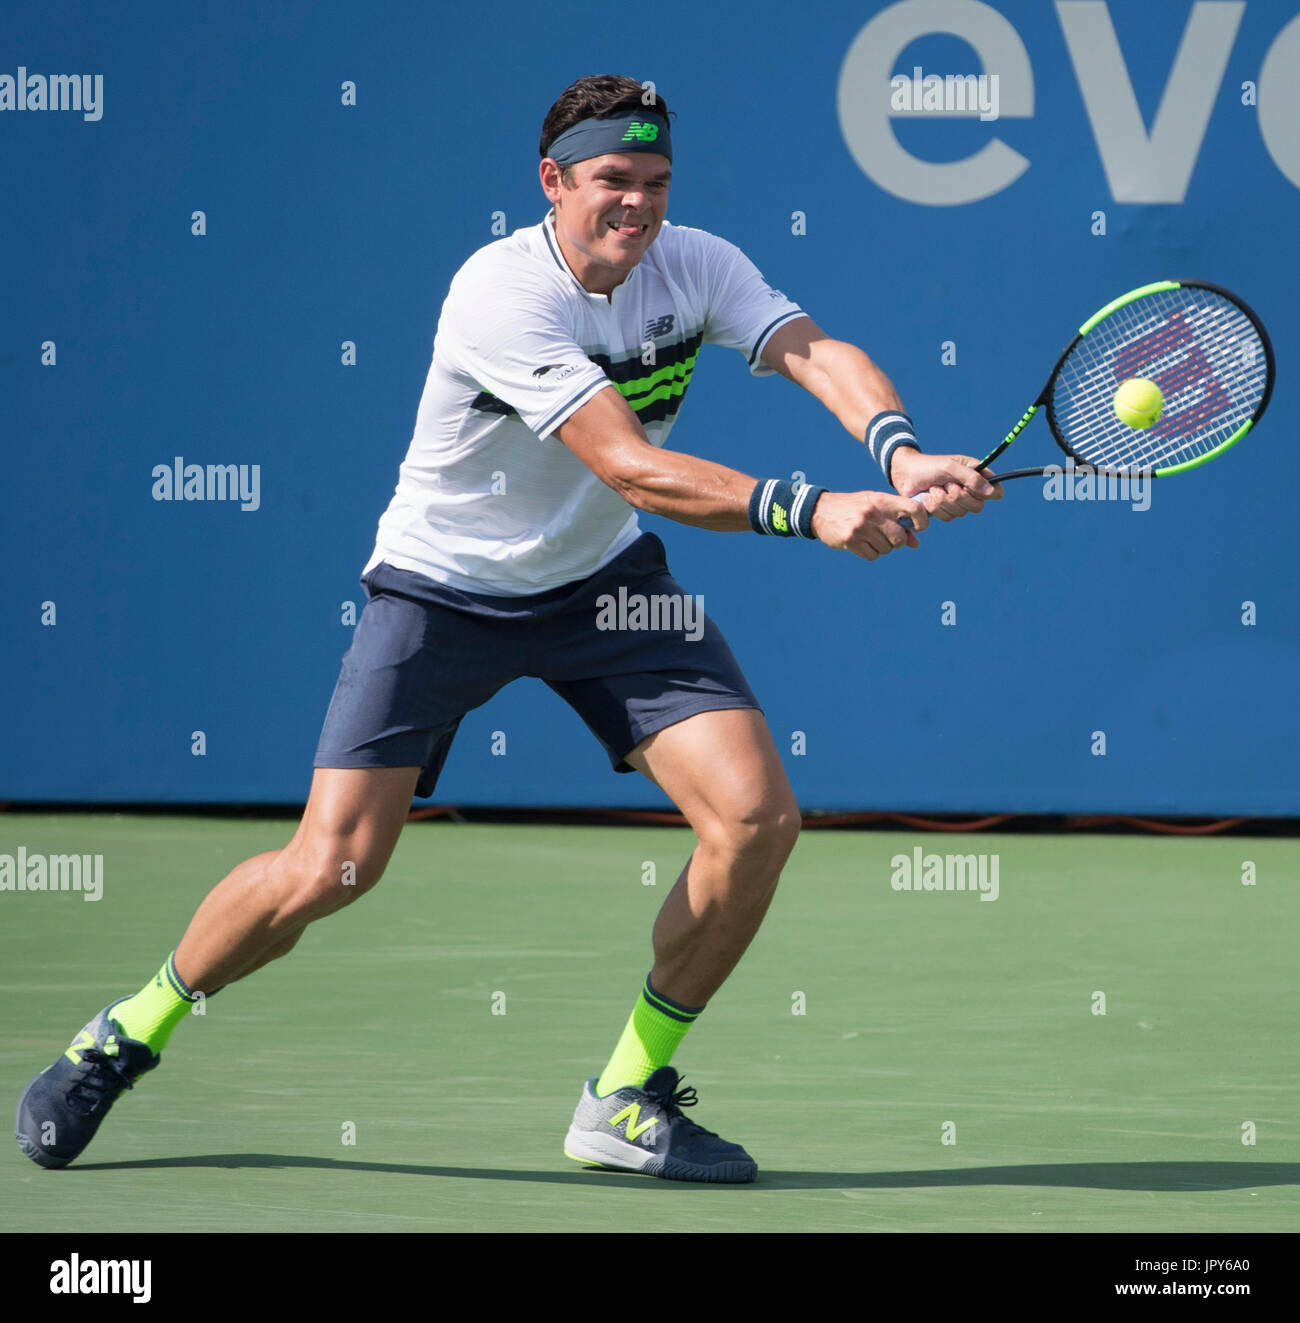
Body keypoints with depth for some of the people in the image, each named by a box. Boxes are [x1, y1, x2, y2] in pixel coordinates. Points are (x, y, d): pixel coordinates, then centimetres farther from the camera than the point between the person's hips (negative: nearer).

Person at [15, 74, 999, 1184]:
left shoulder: (696, 267, -9)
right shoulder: (503, 292, -27)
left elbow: (820, 354, -24)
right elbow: (631, 467, -35)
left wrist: (900, 450, -46)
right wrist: (808, 510, -45)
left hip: (605, 586, 5)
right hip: (443, 591, -5)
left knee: (759, 817, -13)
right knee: (328, 870, -14)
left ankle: (628, 1097, 4)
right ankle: (129, 1034, 14)